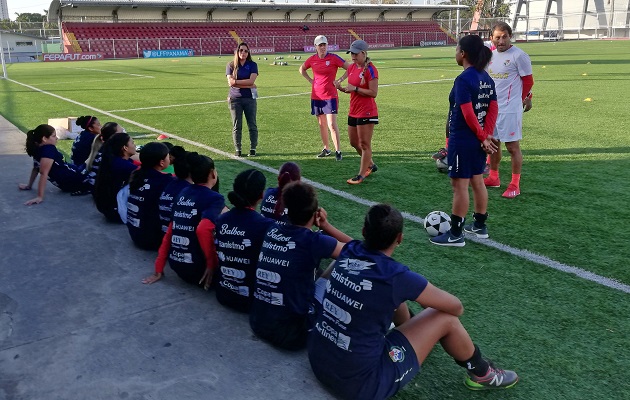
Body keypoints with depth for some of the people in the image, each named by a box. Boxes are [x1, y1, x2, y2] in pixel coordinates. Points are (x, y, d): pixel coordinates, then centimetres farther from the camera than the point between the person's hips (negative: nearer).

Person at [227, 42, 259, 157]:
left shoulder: (252, 65, 4)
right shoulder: (231, 65, 4)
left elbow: (251, 81, -11)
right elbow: (230, 82, -9)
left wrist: (236, 81, -10)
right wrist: (248, 85, -11)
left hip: (249, 98, 0)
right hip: (235, 99, 0)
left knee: (252, 125, 3)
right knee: (236, 126, 3)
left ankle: (253, 149, 12)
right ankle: (238, 150, 10)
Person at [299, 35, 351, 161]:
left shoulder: (333, 58, -7)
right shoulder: (312, 59, 5)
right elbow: (302, 69, 24)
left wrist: (340, 80, -9)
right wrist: (310, 80, 11)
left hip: (330, 96, -5)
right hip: (316, 96, 5)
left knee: (332, 124, -11)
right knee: (322, 124, 13)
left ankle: (338, 151, -6)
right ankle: (326, 149, 25)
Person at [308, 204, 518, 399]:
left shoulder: (348, 252, -4)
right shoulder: (396, 277, -21)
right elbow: (456, 307, -2)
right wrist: (428, 304, 17)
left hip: (318, 362, 7)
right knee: (445, 318, 2)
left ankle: (415, 334, 49)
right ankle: (481, 373, 29)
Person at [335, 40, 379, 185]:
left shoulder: (370, 70, -15)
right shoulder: (351, 68, 9)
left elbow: (373, 93, -19)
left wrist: (355, 88, -21)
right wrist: (342, 88, -2)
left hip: (366, 113, -9)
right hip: (353, 112, 9)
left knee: (364, 144, 0)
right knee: (354, 143, 17)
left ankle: (361, 175, 7)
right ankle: (371, 165, 36)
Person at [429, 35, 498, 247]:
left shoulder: (463, 80, -18)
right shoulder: (486, 78, 7)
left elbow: (468, 114, -22)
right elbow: (493, 109, 5)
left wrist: (482, 137, -12)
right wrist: (486, 135, 0)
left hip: (462, 140, -9)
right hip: (478, 141, 9)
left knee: (460, 185, -2)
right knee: (477, 181, 17)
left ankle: (455, 234, 7)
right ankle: (480, 226, 29)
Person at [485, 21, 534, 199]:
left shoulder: (519, 56, -11)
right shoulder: (490, 55, 9)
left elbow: (528, 80, -4)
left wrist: (523, 98, 5)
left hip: (510, 109, -7)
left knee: (513, 146, -3)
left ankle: (515, 185, 5)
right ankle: (493, 178, 32)